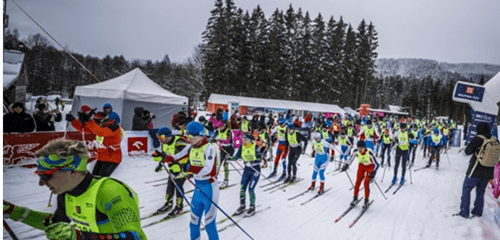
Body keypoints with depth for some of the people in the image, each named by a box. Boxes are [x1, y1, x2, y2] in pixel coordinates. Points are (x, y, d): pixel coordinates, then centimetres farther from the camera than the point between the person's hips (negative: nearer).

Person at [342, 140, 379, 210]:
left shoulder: (369, 153, -35)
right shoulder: (356, 152, -24)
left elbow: (376, 164, -27)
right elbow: (351, 159, -4)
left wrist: (374, 172, -40)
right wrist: (347, 165, -18)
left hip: (370, 167, -3)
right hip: (362, 166, 3)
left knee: (366, 184, -13)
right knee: (357, 182, -3)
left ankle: (366, 201, 3)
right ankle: (355, 199, 16)